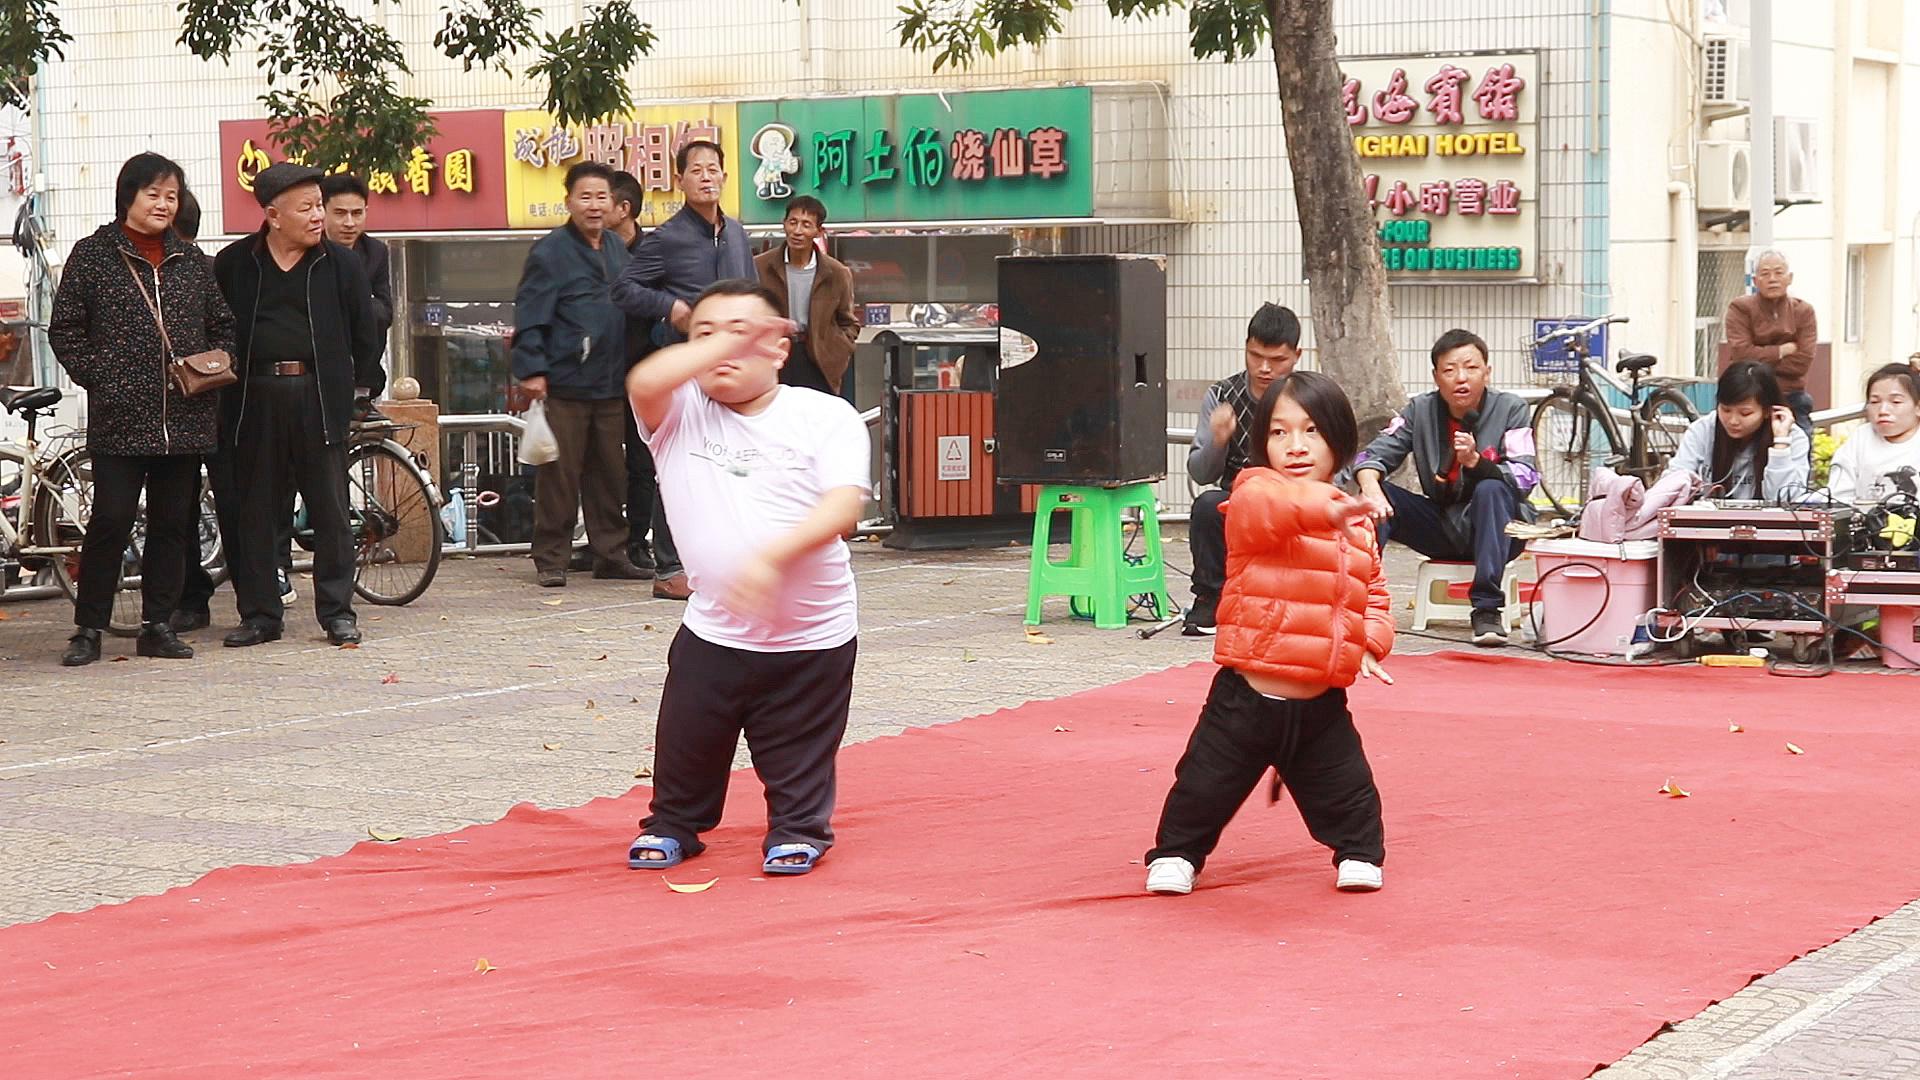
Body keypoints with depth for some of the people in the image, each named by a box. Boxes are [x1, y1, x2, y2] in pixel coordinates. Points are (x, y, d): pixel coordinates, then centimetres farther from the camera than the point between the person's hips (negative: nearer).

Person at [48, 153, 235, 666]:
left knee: (173, 523, 6)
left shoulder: (189, 258, 13)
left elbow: (222, 325, 19)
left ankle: (159, 625, 15)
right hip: (120, 418, -4)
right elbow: (65, 329, 1)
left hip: (185, 417, 4)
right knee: (111, 520, -6)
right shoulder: (93, 254, 1)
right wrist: (98, 377, -7)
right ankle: (88, 628, 4)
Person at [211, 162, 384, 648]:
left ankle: (337, 612, 8)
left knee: (331, 510, 0)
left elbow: (364, 330, 11)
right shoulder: (233, 263, 6)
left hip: (318, 398, -1)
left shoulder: (340, 263, 5)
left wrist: (368, 384, 10)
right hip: (254, 401, 1)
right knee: (254, 512, 5)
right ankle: (260, 614, 13)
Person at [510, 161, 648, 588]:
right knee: (559, 475, -2)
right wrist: (531, 369, -16)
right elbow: (529, 315, -9)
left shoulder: (617, 249, 14)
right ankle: (550, 558, 6)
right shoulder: (550, 252, -7)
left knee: (610, 472, 10)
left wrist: (631, 369, 17)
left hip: (610, 384, 6)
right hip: (564, 385, -6)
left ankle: (610, 553, 18)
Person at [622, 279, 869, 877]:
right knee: (685, 753, 12)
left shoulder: (826, 416, -4)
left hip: (813, 638, -2)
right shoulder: (679, 414, 0)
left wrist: (771, 557, -31)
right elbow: (643, 383, -23)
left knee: (800, 768, 7)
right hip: (713, 632, 2)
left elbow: (844, 505, -17)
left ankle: (798, 830, 29)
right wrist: (724, 343, -19)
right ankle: (673, 825, 35)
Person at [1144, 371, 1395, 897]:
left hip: (1321, 701, 4)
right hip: (1247, 694, -4)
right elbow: (1261, 509, -35)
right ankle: (1176, 854, 26)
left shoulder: (1356, 524, 9)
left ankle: (1359, 854, 33)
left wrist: (1371, 643, 0)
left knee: (1347, 790, 11)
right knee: (1206, 784, 7)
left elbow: (1373, 592, 19)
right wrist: (1320, 505, -53)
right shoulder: (1254, 493, -9)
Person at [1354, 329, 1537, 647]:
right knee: (1377, 497, -19)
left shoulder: (1509, 409, -9)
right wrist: (1370, 487, -29)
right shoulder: (1421, 410, 0)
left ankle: (1487, 611, -35)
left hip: (1495, 529, -3)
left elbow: (1524, 480, -19)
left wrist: (1475, 461, -37)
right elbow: (1373, 455, -5)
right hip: (1441, 526, 3)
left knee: (1491, 489, -35)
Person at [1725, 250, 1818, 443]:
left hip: (1792, 404, 2)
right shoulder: (1740, 309, -1)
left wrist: (1761, 358, -9)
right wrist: (1783, 350, -8)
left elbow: (1802, 362, -6)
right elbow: (1741, 355, -13)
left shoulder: (1803, 311, 6)